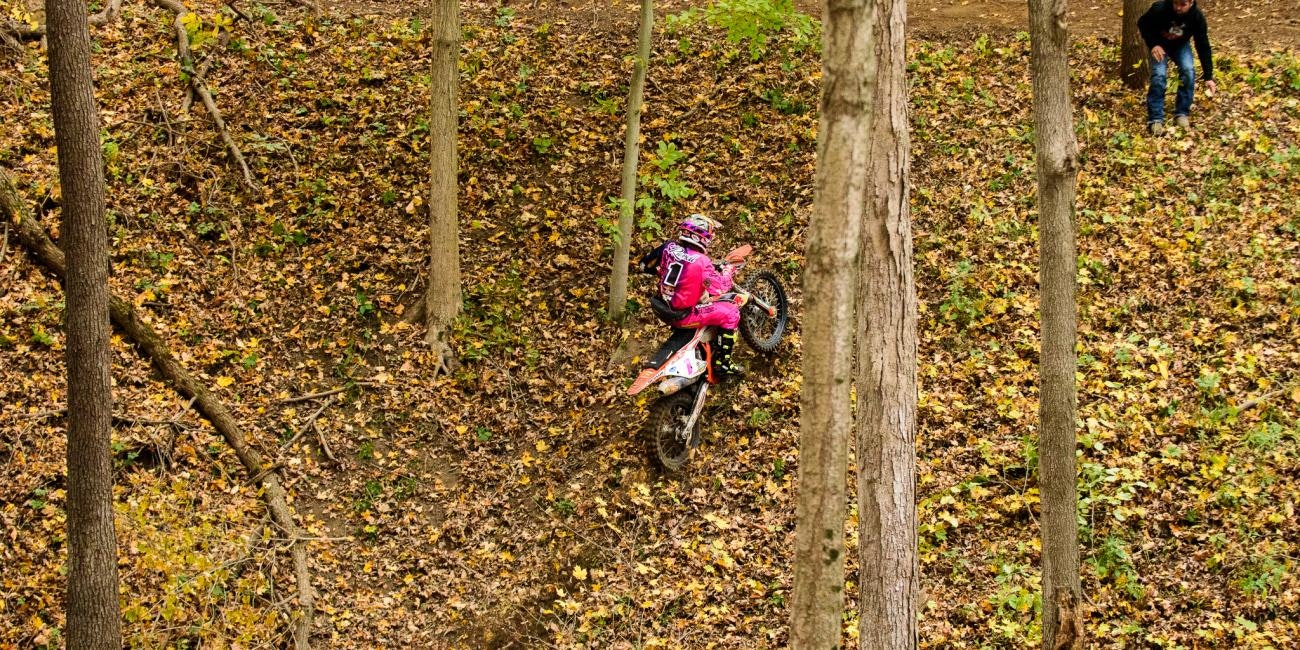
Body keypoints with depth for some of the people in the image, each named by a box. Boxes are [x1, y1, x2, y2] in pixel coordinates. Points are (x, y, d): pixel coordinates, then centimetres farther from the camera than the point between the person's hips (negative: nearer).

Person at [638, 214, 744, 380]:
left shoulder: (668, 248, -6)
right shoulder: (701, 261, -23)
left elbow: (645, 265, 7)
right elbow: (719, 289, -17)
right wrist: (727, 271, 1)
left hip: (663, 309, 8)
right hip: (683, 316, -8)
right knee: (731, 313, 1)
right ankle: (722, 363, 7)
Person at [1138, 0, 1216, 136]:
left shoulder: (1197, 17, -28)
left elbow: (1203, 46, -20)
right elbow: (1142, 24, -14)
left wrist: (1208, 77, -21)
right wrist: (1153, 44, -27)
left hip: (1181, 45, 2)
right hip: (1159, 44, -2)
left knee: (1188, 72, -19)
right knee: (1159, 75, -21)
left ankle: (1181, 113, -4)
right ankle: (1155, 119, -15)